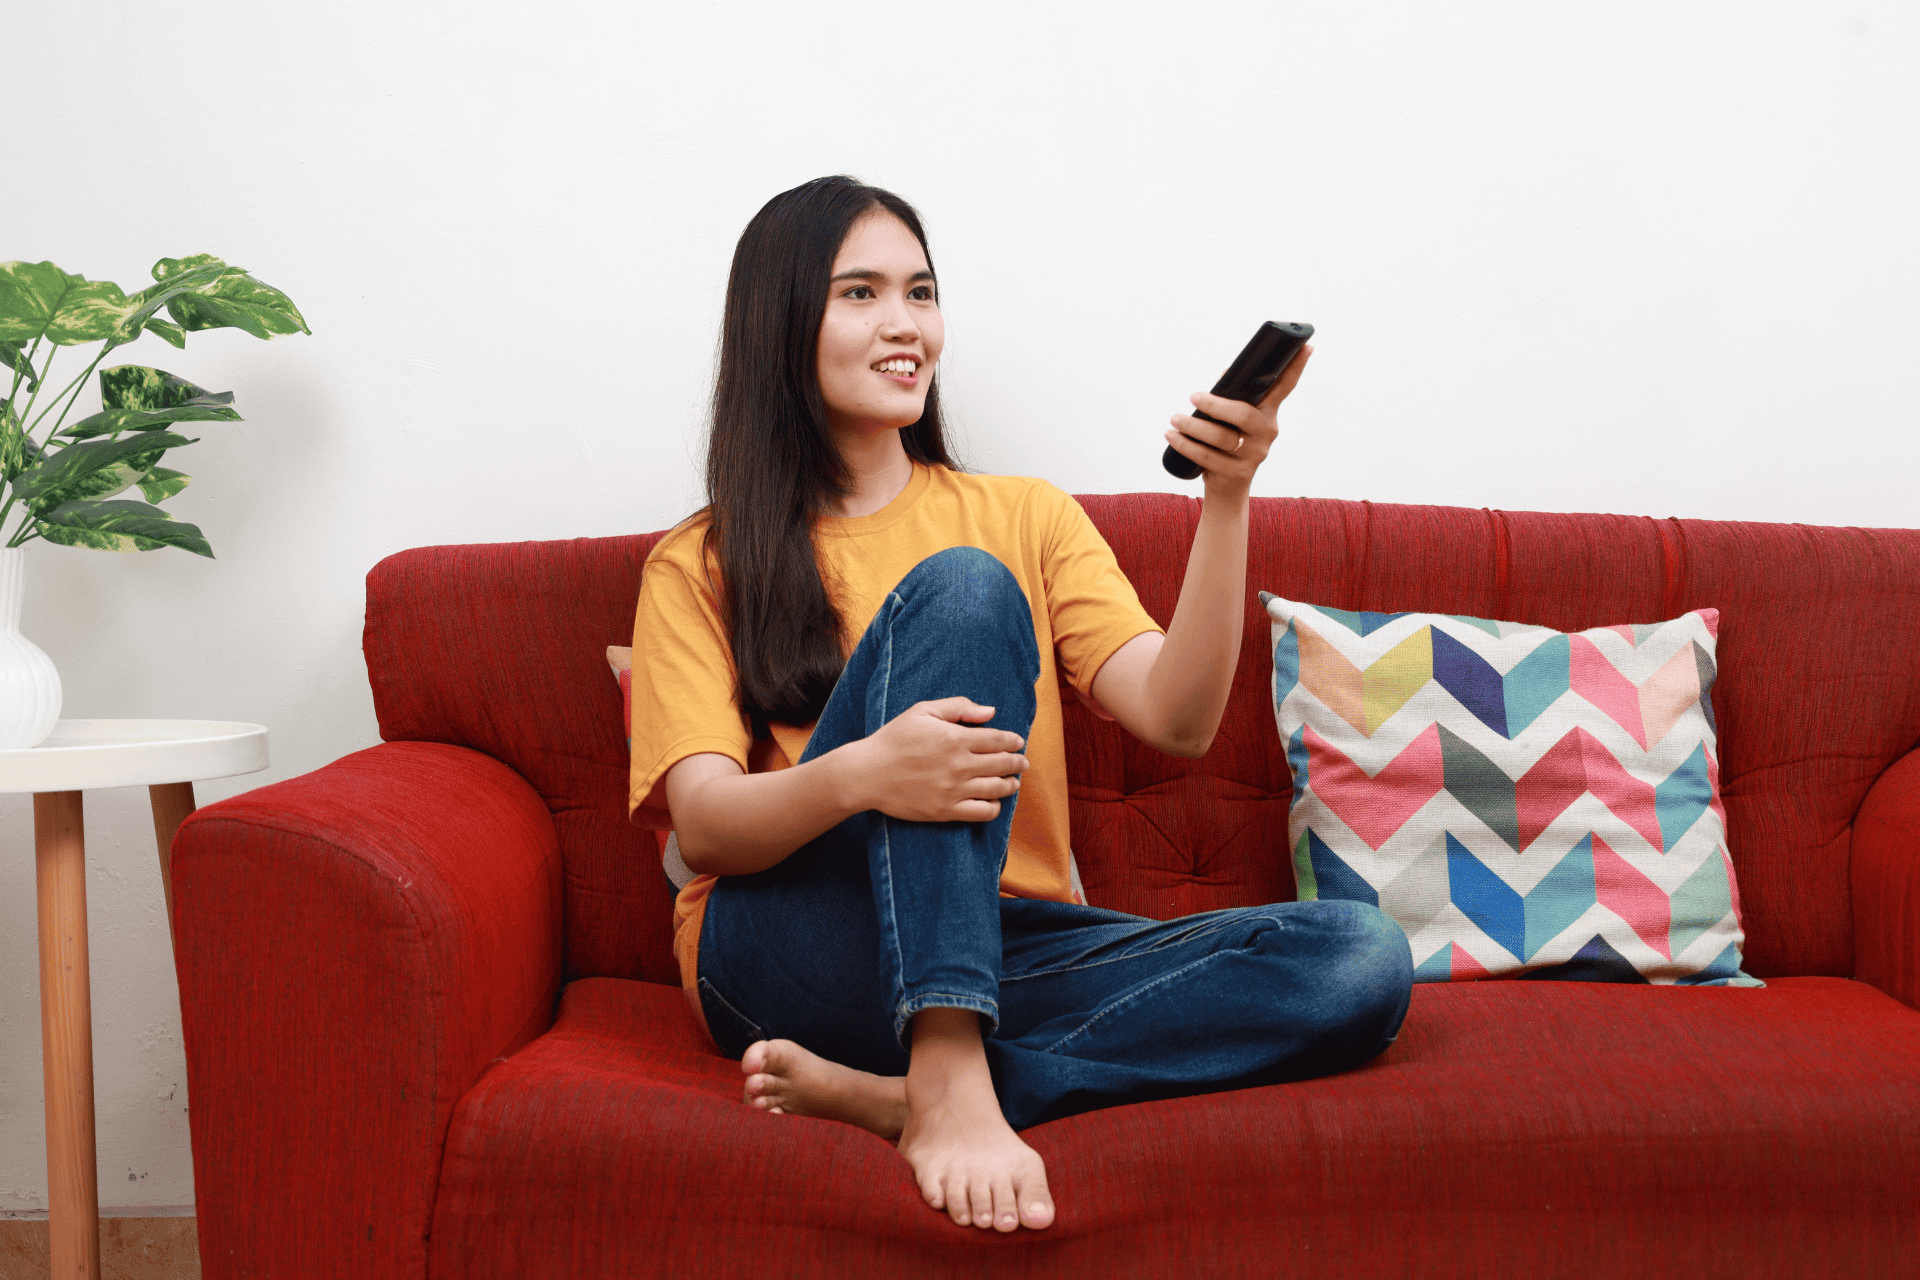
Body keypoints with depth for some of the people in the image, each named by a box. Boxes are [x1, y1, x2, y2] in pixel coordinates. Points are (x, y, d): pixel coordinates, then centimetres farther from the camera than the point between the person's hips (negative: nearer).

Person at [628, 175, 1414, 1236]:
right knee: (960, 586, -23)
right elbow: (704, 825, -6)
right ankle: (949, 1080, -34)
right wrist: (860, 774, -27)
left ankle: (880, 1093, -28)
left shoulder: (1025, 518, 17)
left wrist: (1227, 497, -11)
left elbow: (1176, 719, 2)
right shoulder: (699, 571, 9)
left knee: (1363, 960, -20)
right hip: (788, 955, -3)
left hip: (999, 954, 4)